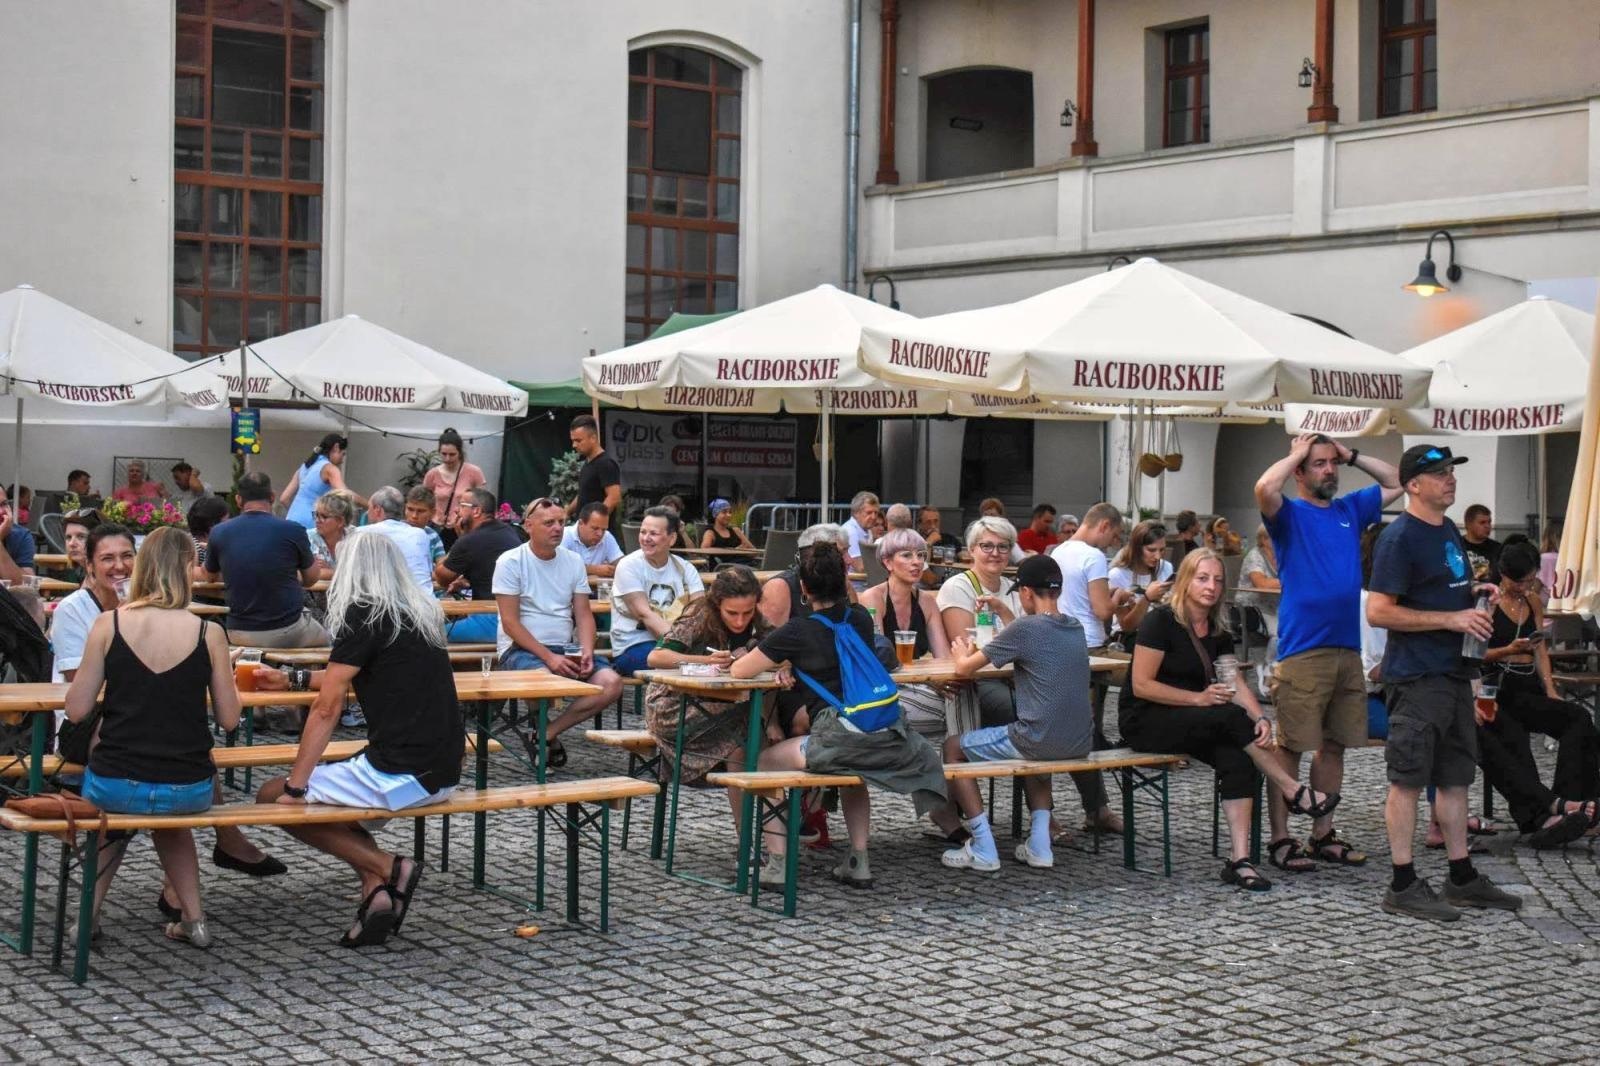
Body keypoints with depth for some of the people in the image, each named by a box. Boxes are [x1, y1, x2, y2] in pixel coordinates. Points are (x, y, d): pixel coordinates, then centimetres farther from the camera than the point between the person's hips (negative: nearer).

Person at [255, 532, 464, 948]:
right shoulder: (424, 612, 17)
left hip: (401, 773, -9)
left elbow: (327, 707, -11)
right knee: (331, 794, 28)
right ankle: (376, 885, 6)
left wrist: (294, 786, -8)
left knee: (272, 797, 3)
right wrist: (292, 680, 39)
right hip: (441, 773, 9)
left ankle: (386, 870, -3)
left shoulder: (364, 614, -7)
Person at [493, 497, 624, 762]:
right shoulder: (510, 561, -5)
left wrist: (587, 652, -10)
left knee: (612, 683, -18)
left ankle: (546, 735, -8)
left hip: (565, 649, 5)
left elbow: (583, 615, 10)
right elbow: (510, 622, -11)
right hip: (520, 648, -5)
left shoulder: (573, 561, 11)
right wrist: (549, 657, -19)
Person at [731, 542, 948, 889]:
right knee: (852, 775, 39)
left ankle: (776, 861, 10)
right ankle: (858, 861, 30)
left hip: (838, 740, -5)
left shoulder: (797, 633, -4)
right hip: (887, 739, 6)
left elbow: (738, 671, 1)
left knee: (765, 762, 18)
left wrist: (777, 662, 20)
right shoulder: (862, 621, 12)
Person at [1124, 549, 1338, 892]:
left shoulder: (1217, 633, 10)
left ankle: (1239, 859, -29)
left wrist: (1260, 717, -20)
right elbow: (1141, 685, -17)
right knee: (1233, 717, -27)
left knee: (1239, 760, -24)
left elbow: (1236, 683, 0)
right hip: (1145, 722, -7)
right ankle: (1295, 792, -14)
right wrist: (1199, 698, -20)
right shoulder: (1160, 621, -12)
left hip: (1190, 724, 7)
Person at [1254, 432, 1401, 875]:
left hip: (1347, 649, 6)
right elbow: (1264, 488, -22)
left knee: (1334, 745, 11)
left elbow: (1396, 483, 27)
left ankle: (1323, 835, 20)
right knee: (1291, 746, -6)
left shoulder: (1350, 509, 17)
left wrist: (1352, 456, 15)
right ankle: (1280, 839, -1)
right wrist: (1296, 454, -6)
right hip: (1302, 651, -6)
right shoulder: (1289, 513, 0)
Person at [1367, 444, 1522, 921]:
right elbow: (1378, 611, -19)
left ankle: (1462, 879, 22)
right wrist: (1453, 618, -20)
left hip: (1453, 671, 9)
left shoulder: (1449, 531, 15)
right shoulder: (1400, 538, -13)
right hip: (1416, 678, -9)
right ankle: (1403, 886, 2)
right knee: (1408, 778, -3)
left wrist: (1474, 593, 7)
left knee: (1455, 777, 14)